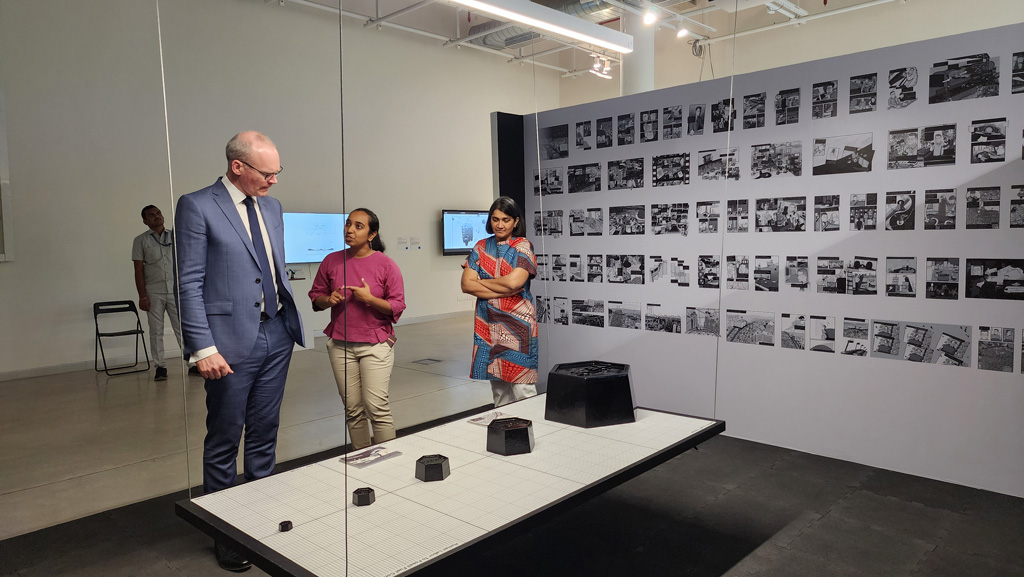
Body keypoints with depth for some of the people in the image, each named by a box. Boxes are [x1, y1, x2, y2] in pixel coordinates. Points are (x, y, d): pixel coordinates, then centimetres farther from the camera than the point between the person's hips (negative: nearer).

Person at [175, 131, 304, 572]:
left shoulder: (272, 207, 11)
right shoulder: (196, 206, -8)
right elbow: (189, 283, -11)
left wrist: (290, 321, 13)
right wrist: (204, 348, -16)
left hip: (277, 336, 6)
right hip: (232, 341, -6)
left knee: (264, 434, 16)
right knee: (224, 441, 8)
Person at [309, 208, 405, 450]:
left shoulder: (385, 264, -5)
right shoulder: (331, 261, 5)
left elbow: (397, 307, -5)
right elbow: (315, 298, 12)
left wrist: (370, 299, -19)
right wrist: (329, 300, -9)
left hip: (375, 345, -3)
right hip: (340, 345, 3)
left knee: (377, 406, -7)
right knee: (352, 409, 9)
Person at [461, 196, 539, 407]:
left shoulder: (523, 247, -1)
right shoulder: (481, 248, 10)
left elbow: (513, 281, -16)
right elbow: (466, 284, -1)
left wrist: (481, 282, -2)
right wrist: (504, 290, -10)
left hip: (517, 324, -4)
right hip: (488, 324, 4)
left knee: (522, 390, -5)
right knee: (498, 388, 12)